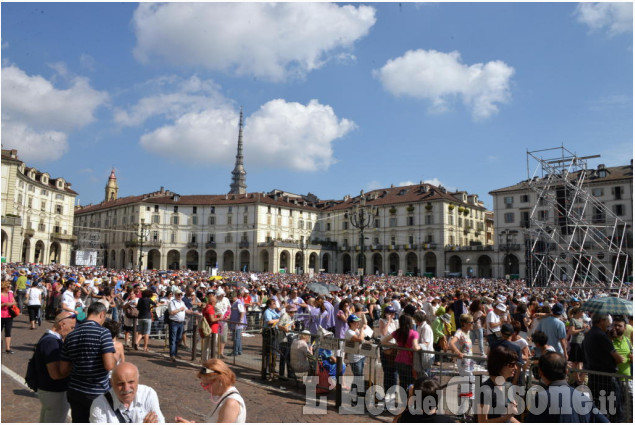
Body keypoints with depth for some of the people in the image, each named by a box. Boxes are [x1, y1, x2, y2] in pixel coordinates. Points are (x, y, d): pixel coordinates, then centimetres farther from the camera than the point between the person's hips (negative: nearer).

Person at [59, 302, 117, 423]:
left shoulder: (71, 336, 3)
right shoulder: (103, 332, -15)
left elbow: (63, 370, 6)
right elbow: (109, 365, -22)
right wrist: (116, 357, -2)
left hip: (75, 392, 5)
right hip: (97, 393, -5)